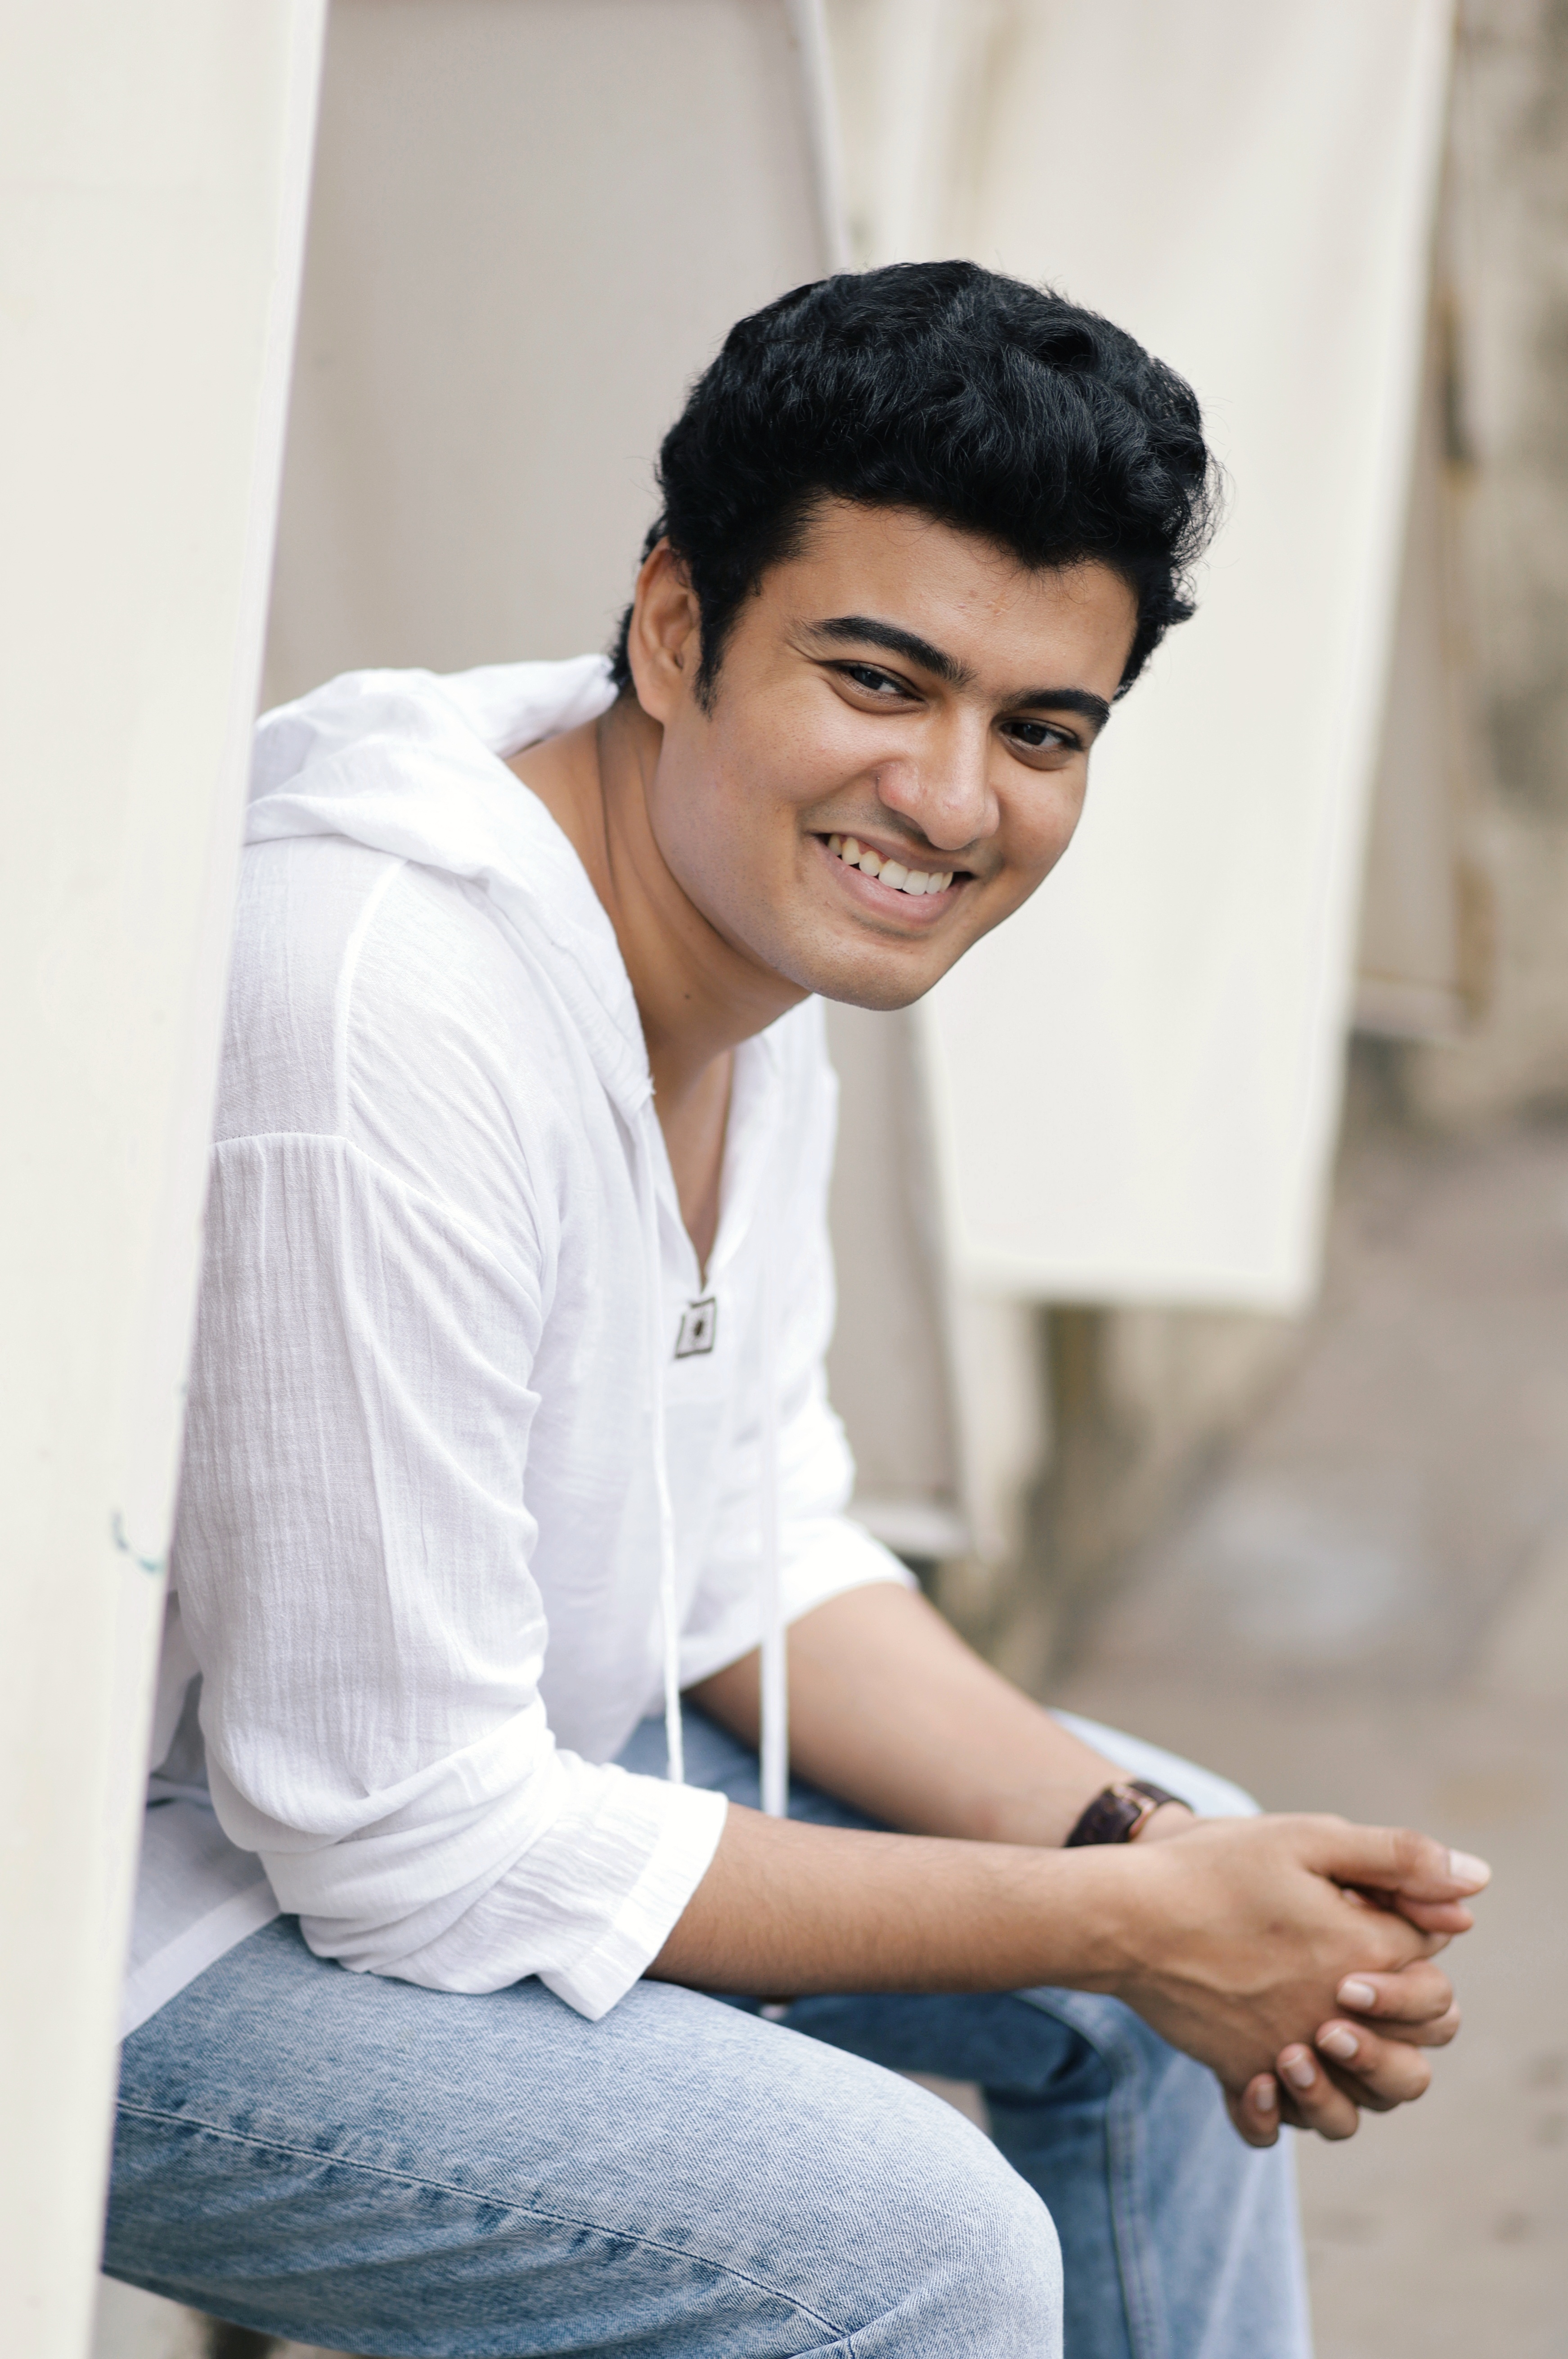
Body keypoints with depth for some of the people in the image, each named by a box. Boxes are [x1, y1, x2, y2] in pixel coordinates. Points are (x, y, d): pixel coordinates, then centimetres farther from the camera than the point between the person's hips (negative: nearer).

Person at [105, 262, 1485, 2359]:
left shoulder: (771, 908, -3)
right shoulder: (393, 1020, -32)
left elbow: (748, 1546, 7)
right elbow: (409, 1840, -27)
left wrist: (1128, 1842, -9)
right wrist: (1114, 1915, -20)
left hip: (446, 1746, 9)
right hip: (117, 1917, -9)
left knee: (1184, 1934, 11)